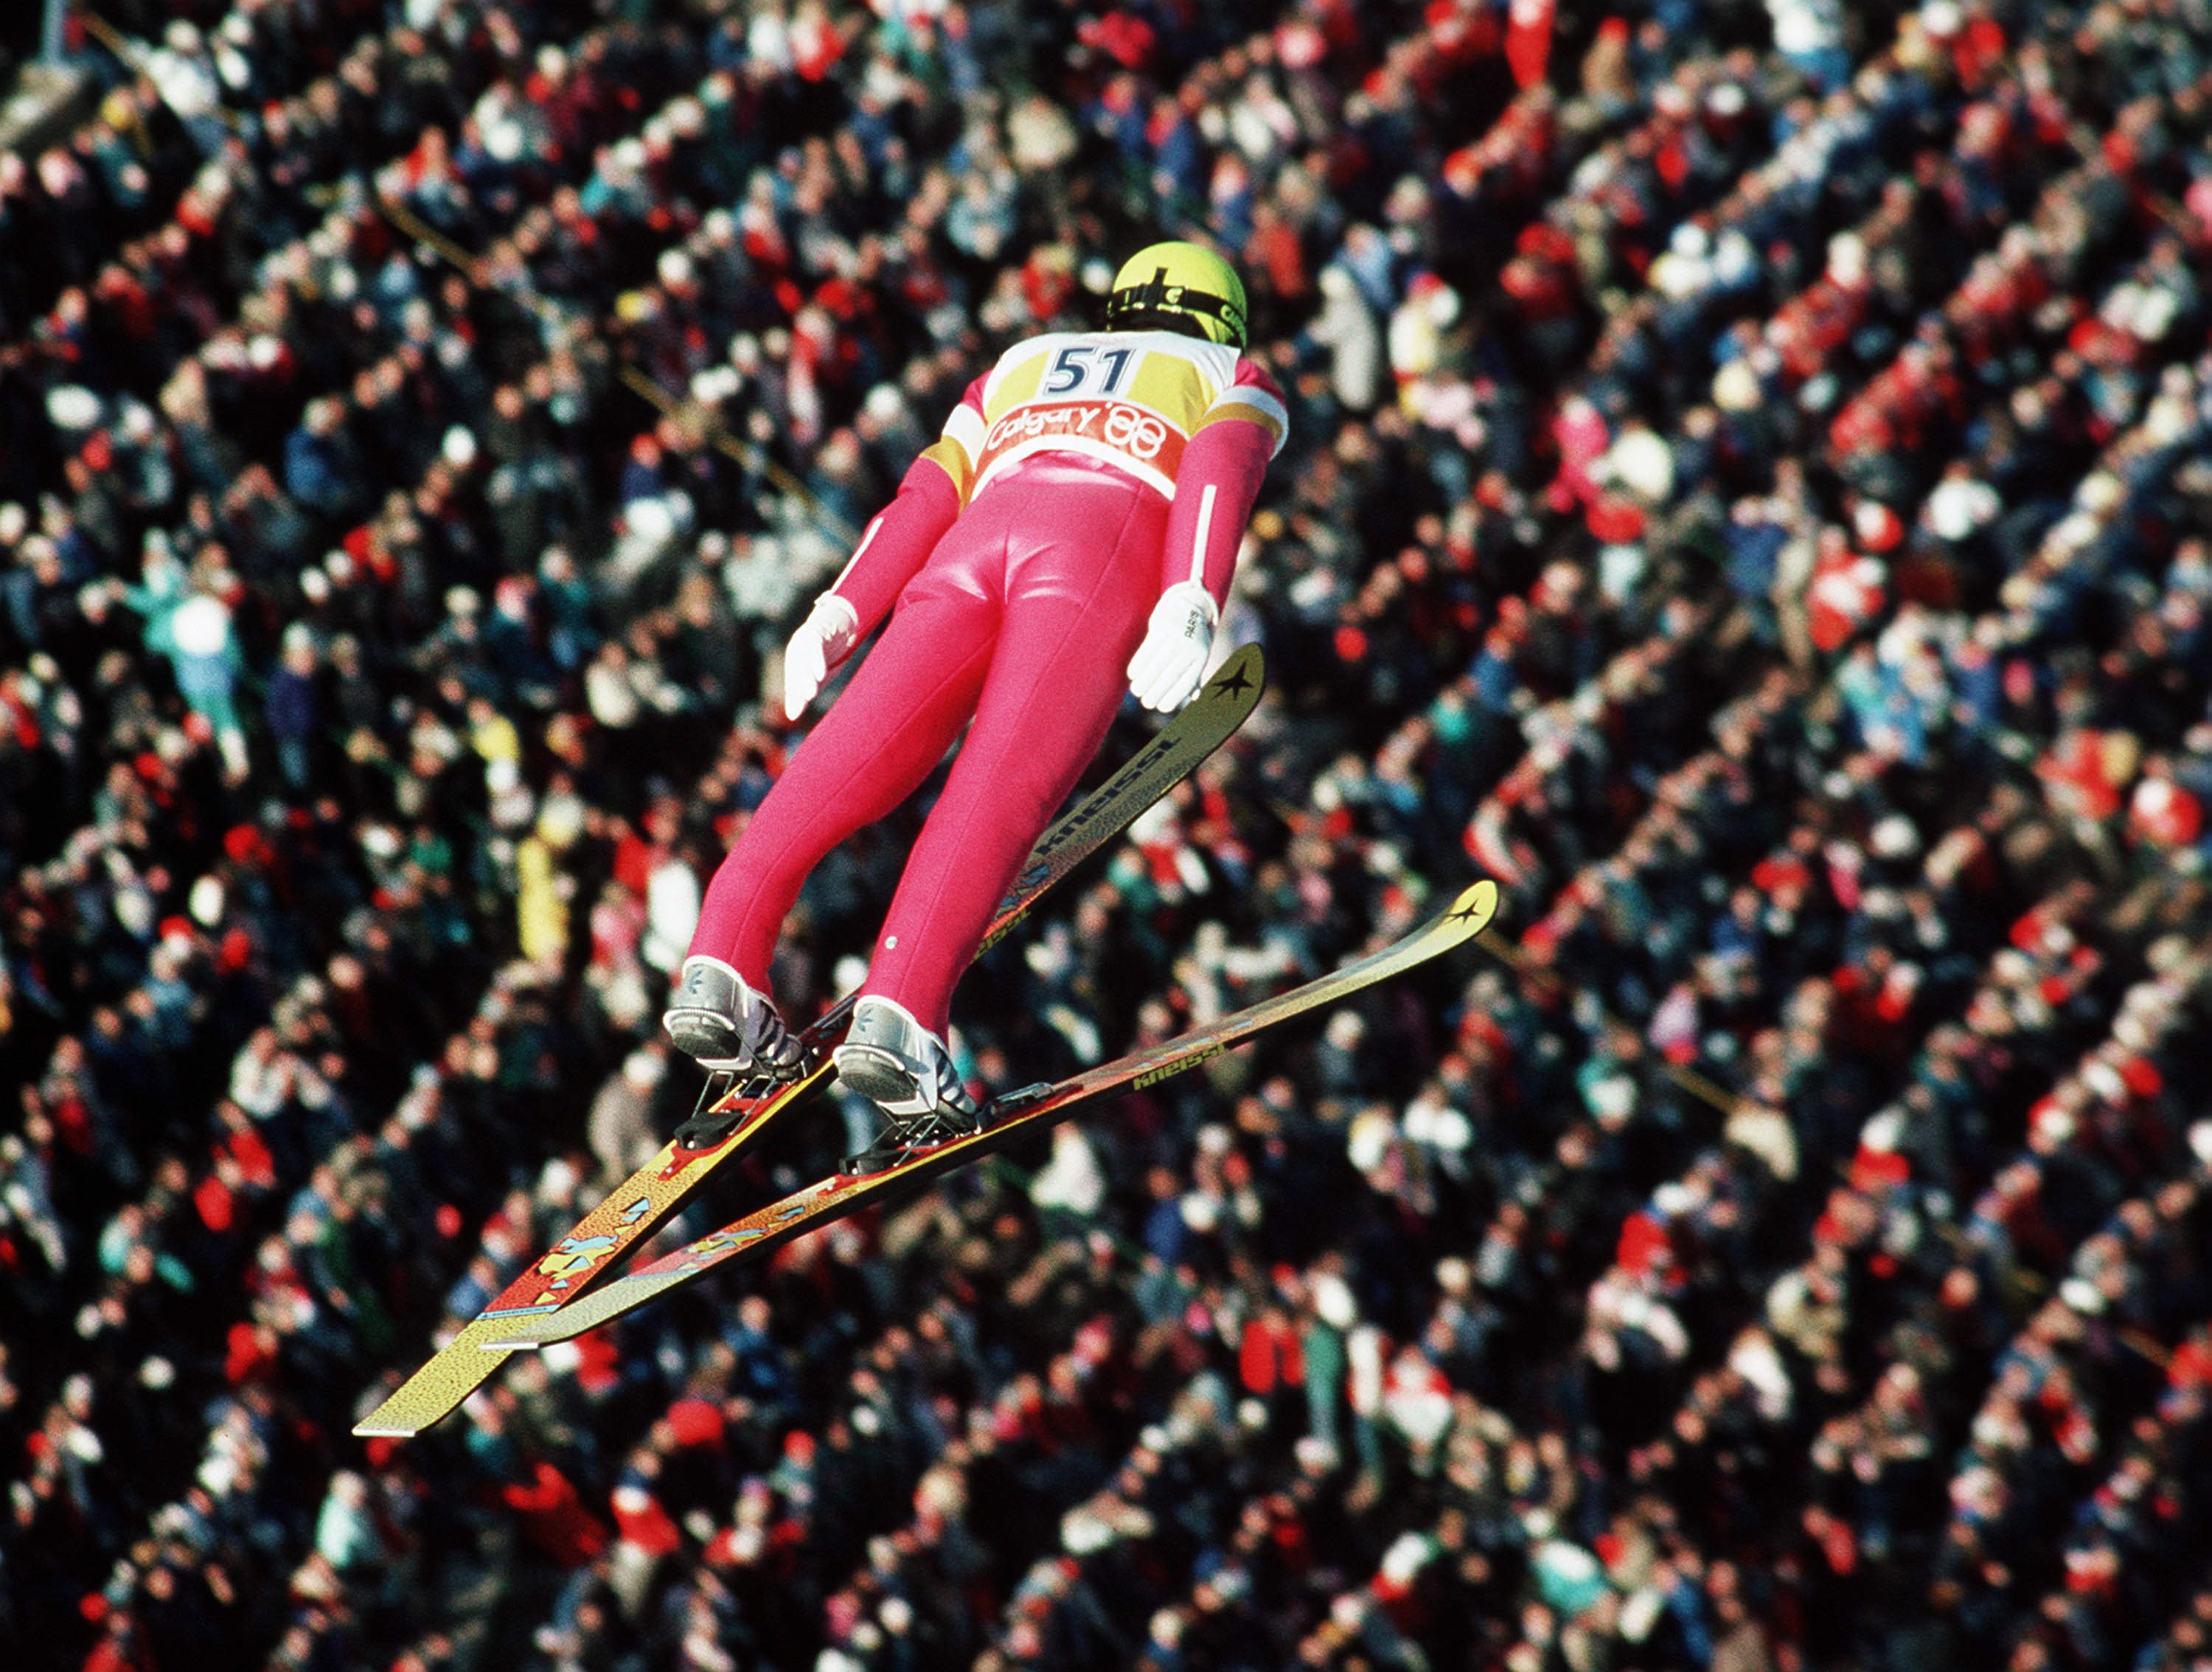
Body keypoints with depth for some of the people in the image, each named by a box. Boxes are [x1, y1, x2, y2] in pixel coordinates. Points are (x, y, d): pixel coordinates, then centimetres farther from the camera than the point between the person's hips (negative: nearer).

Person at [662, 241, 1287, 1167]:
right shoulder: (1239, 382, 33)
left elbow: (930, 490, 26)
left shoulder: (1022, 365, 42)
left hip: (977, 539, 4)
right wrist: (1191, 609, -8)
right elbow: (1217, 468, 8)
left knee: (855, 757, -11)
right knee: (1004, 783, -22)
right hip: (1105, 541, -4)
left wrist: (841, 610, 14)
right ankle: (898, 1012, -42)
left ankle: (723, 961, -32)